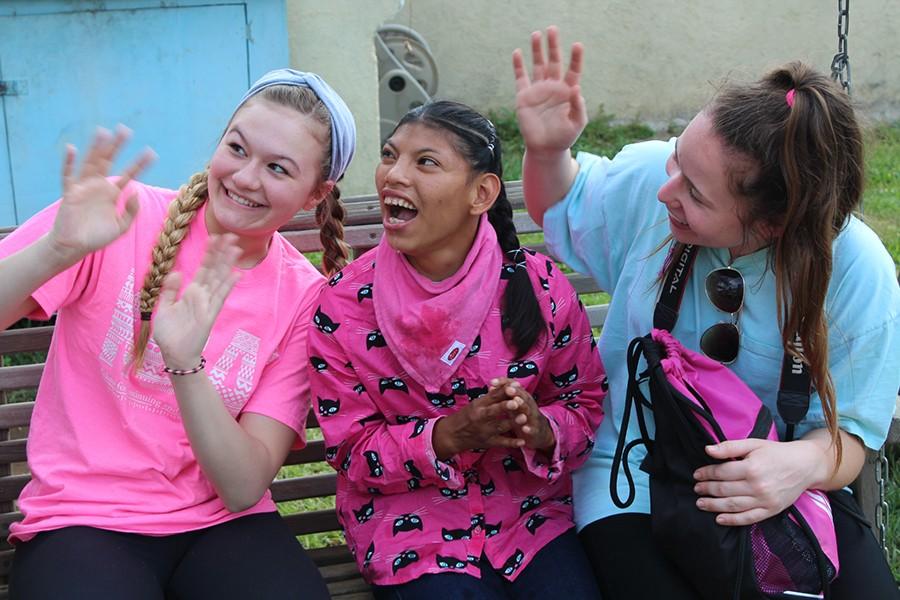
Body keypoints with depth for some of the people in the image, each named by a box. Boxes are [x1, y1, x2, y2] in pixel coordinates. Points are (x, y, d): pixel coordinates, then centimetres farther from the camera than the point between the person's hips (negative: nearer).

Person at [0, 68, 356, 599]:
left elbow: (245, 488, -9)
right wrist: (58, 251, -30)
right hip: (82, 521, -1)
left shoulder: (304, 297, -2)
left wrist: (185, 364, -24)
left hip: (222, 528, 2)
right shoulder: (121, 214, -6)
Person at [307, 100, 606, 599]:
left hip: (530, 508, 2)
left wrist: (541, 430, -19)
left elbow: (585, 401, 4)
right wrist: (451, 436, -23)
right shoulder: (342, 305, -10)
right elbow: (353, 454, -6)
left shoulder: (540, 286, -8)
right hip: (410, 521, -1)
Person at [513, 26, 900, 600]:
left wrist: (808, 462, -34)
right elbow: (563, 212, 10)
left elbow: (849, 431, -10)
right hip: (635, 475, 0)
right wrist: (547, 151, -13)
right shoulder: (649, 176, -12)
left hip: (782, 489, 0)